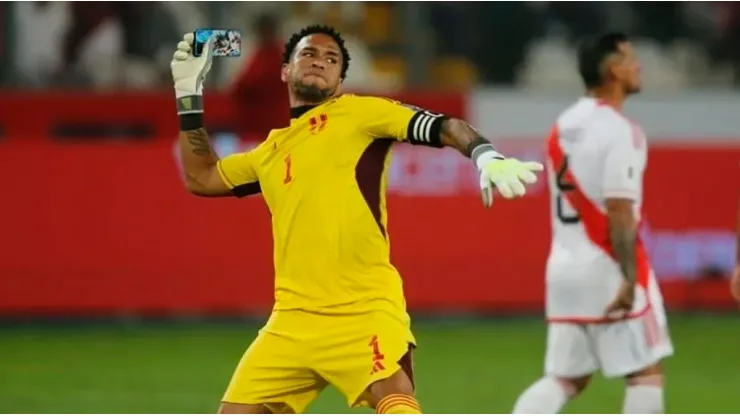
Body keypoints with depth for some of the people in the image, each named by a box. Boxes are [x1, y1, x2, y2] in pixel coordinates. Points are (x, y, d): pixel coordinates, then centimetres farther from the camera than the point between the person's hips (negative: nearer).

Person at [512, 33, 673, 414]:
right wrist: (629, 279, -22)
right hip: (607, 267, -8)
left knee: (566, 378, 11)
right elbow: (619, 212, -20)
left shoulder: (563, 126, 11)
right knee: (646, 371, 3)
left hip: (565, 266, 8)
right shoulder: (619, 132, -14)